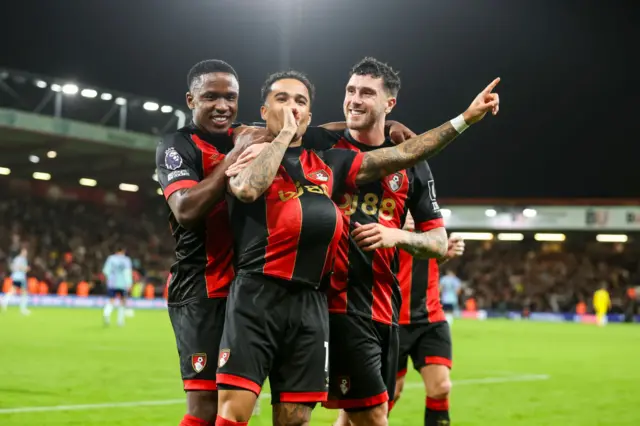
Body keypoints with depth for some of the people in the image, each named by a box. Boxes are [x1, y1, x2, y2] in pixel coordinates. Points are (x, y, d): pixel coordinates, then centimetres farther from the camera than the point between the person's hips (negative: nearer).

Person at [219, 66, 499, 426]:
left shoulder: (328, 164, 20)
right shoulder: (250, 155, 7)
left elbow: (402, 155, 20)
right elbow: (248, 190, -17)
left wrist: (465, 119, 16)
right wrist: (283, 135, -5)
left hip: (310, 304, 5)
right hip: (257, 296, -5)